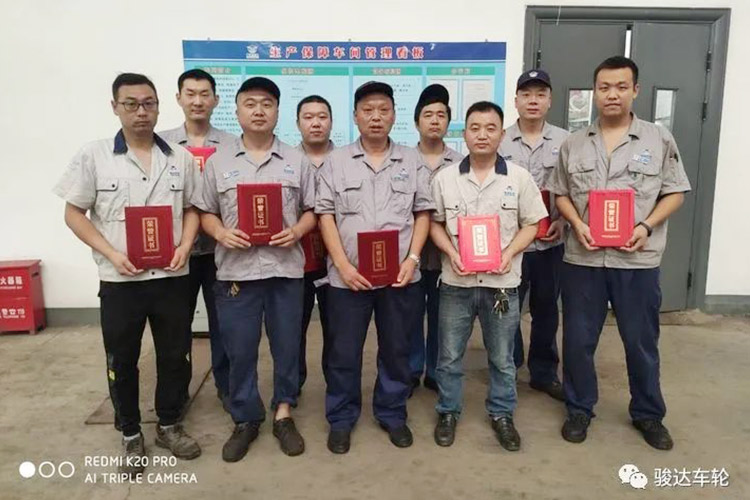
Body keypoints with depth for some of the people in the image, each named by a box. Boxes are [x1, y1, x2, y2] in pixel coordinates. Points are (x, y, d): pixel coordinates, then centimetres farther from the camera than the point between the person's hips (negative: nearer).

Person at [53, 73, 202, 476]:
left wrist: (184, 246, -8)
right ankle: (131, 435, 30)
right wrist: (111, 253, -12)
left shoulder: (180, 158, 5)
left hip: (172, 277, 2)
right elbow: (73, 213, 0)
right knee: (122, 360, 10)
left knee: (175, 354, 11)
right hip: (119, 280, -1)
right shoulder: (93, 156, -2)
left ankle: (169, 425, 32)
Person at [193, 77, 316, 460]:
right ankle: (245, 420, 26)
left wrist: (297, 231, -12)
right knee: (239, 350, 8)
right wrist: (221, 233, -13)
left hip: (285, 268, 1)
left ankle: (283, 414, 29)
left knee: (287, 346, 10)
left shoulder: (296, 160, 6)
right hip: (236, 270, 0)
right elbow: (205, 212, 8)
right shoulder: (218, 162, 6)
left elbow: (312, 209, 7)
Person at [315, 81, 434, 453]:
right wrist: (343, 265, -10)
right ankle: (341, 419, 26)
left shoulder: (412, 162, 7)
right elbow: (325, 215, 0)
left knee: (396, 349, 13)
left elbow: (423, 213, 6)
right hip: (348, 276, -1)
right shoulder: (336, 161, 4)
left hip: (400, 275, 1)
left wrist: (412, 259, -7)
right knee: (344, 352, 8)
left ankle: (392, 414, 32)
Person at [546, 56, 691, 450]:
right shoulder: (574, 144, 6)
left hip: (637, 259, -1)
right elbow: (560, 193, 10)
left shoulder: (659, 139, 2)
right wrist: (577, 224, -9)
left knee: (642, 341, 11)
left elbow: (675, 193, 3)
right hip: (582, 258, 1)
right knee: (578, 340, 9)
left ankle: (648, 414, 32)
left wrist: (647, 226, -13)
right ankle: (579, 409, 28)